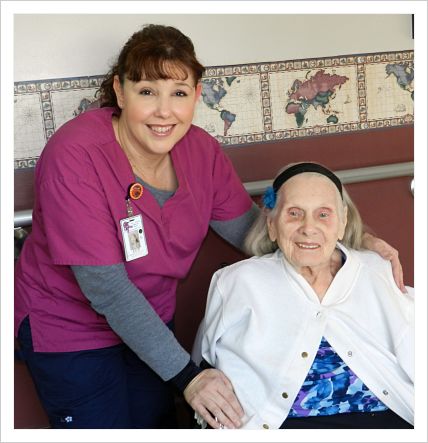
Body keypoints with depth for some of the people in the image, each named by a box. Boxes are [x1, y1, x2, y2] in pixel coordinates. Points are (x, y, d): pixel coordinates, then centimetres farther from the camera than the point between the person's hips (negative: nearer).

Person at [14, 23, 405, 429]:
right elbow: (105, 287, -30)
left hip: (151, 319, 5)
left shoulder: (200, 149, -11)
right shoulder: (75, 156, -28)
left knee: (157, 424, 17)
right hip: (68, 330, -4)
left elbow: (250, 229, -3)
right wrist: (186, 375, -32)